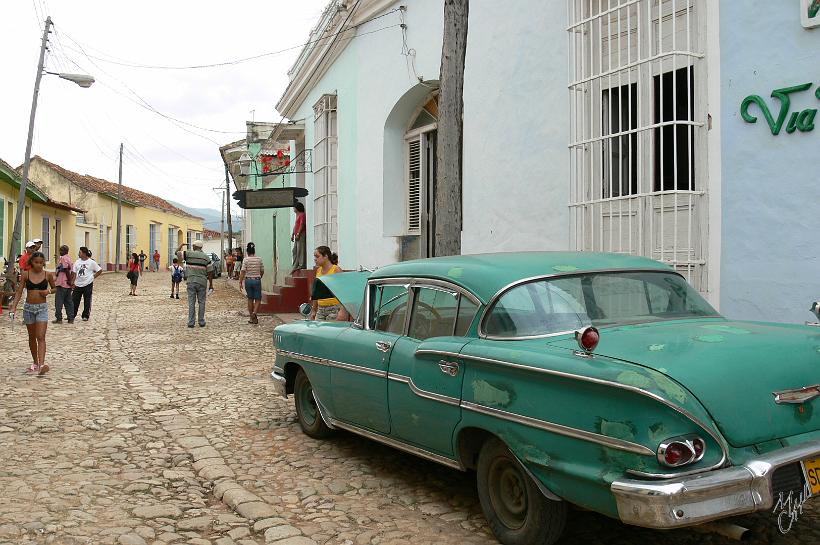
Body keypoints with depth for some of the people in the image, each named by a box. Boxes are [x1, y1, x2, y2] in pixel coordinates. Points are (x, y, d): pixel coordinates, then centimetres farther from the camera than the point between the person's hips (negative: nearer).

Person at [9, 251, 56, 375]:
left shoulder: (48, 275, -2)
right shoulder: (26, 274, -1)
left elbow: (55, 288, 13)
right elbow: (19, 292, -1)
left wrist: (48, 291, -10)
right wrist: (13, 307, -11)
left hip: (42, 308, -2)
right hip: (28, 307, 2)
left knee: (41, 337, -12)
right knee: (32, 337, 13)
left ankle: (41, 365, -21)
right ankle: (35, 363, 27)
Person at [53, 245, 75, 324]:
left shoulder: (63, 258, -11)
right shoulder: (69, 259, 16)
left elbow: (66, 269, -21)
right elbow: (72, 271, 15)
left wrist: (69, 280, -16)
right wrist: (70, 280, 11)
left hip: (62, 284, -9)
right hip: (68, 284, 9)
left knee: (59, 302, -1)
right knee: (68, 302, 10)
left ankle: (59, 318, 1)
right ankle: (71, 318, 10)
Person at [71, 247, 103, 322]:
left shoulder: (91, 262, -5)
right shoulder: (77, 262, 6)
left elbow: (100, 270, 2)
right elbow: (74, 273, 7)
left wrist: (93, 276, -4)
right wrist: (73, 283, 0)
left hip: (88, 284, -3)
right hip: (78, 284, 3)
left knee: (87, 301, 4)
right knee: (74, 300, 3)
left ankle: (85, 316, 15)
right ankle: (72, 315, 14)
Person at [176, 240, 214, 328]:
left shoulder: (188, 254, -4)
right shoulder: (206, 257, 0)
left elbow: (177, 253, 5)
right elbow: (210, 272, 0)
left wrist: (181, 245, 22)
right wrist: (211, 284, 7)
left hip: (191, 282, 0)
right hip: (202, 282, 0)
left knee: (191, 303, 4)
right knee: (201, 302, 8)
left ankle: (191, 322, 3)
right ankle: (201, 322, 9)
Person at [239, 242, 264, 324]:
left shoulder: (246, 259, -7)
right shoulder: (259, 259, -1)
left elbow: (243, 272, -11)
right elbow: (262, 271, 7)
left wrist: (240, 282, -8)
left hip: (248, 280, 0)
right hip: (257, 280, 0)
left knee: (250, 299, 11)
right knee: (258, 299, 6)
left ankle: (252, 318, 14)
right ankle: (254, 312, -19)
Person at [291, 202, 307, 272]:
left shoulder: (302, 215, -8)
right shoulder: (297, 215, 22)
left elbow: (302, 225, -17)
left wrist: (298, 234, -21)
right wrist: (293, 235, 21)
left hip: (301, 234, -11)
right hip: (297, 235, 11)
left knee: (300, 250, -12)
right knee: (295, 250, 10)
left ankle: (302, 265, -12)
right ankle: (295, 265, 13)